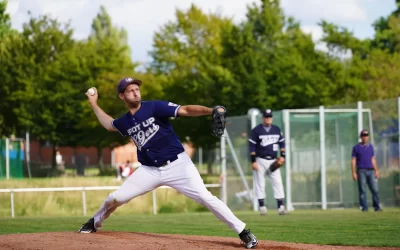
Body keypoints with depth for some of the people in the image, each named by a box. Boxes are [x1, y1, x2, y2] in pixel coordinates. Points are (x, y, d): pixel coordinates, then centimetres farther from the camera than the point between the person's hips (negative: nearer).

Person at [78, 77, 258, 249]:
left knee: (205, 198, -17)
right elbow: (109, 124, 30)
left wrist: (211, 111, -36)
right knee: (116, 198, 3)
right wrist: (94, 104, 27)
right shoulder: (125, 122, 6)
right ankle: (95, 223, 33)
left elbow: (185, 110, -22)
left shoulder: (154, 107, -11)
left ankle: (243, 232, -13)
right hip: (150, 170, 5)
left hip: (178, 165, -5)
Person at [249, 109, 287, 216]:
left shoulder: (276, 130, 9)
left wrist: (282, 156, 5)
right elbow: (252, 146, -7)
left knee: (278, 183, -4)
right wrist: (253, 162, -12)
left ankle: (280, 207, -4)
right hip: (260, 160, -3)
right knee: (260, 184, -1)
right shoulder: (256, 130, -4)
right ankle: (262, 207, 5)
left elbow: (282, 143, 17)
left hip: (273, 161, 3)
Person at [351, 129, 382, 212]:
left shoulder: (370, 146, 16)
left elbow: (373, 160, 19)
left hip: (371, 171, 4)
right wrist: (354, 173, -8)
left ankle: (377, 207, 2)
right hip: (361, 171, -4)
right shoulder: (356, 147, 4)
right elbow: (353, 161, 1)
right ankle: (364, 207, -2)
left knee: (375, 189, -3)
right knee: (362, 190, -5)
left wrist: (376, 171, 11)